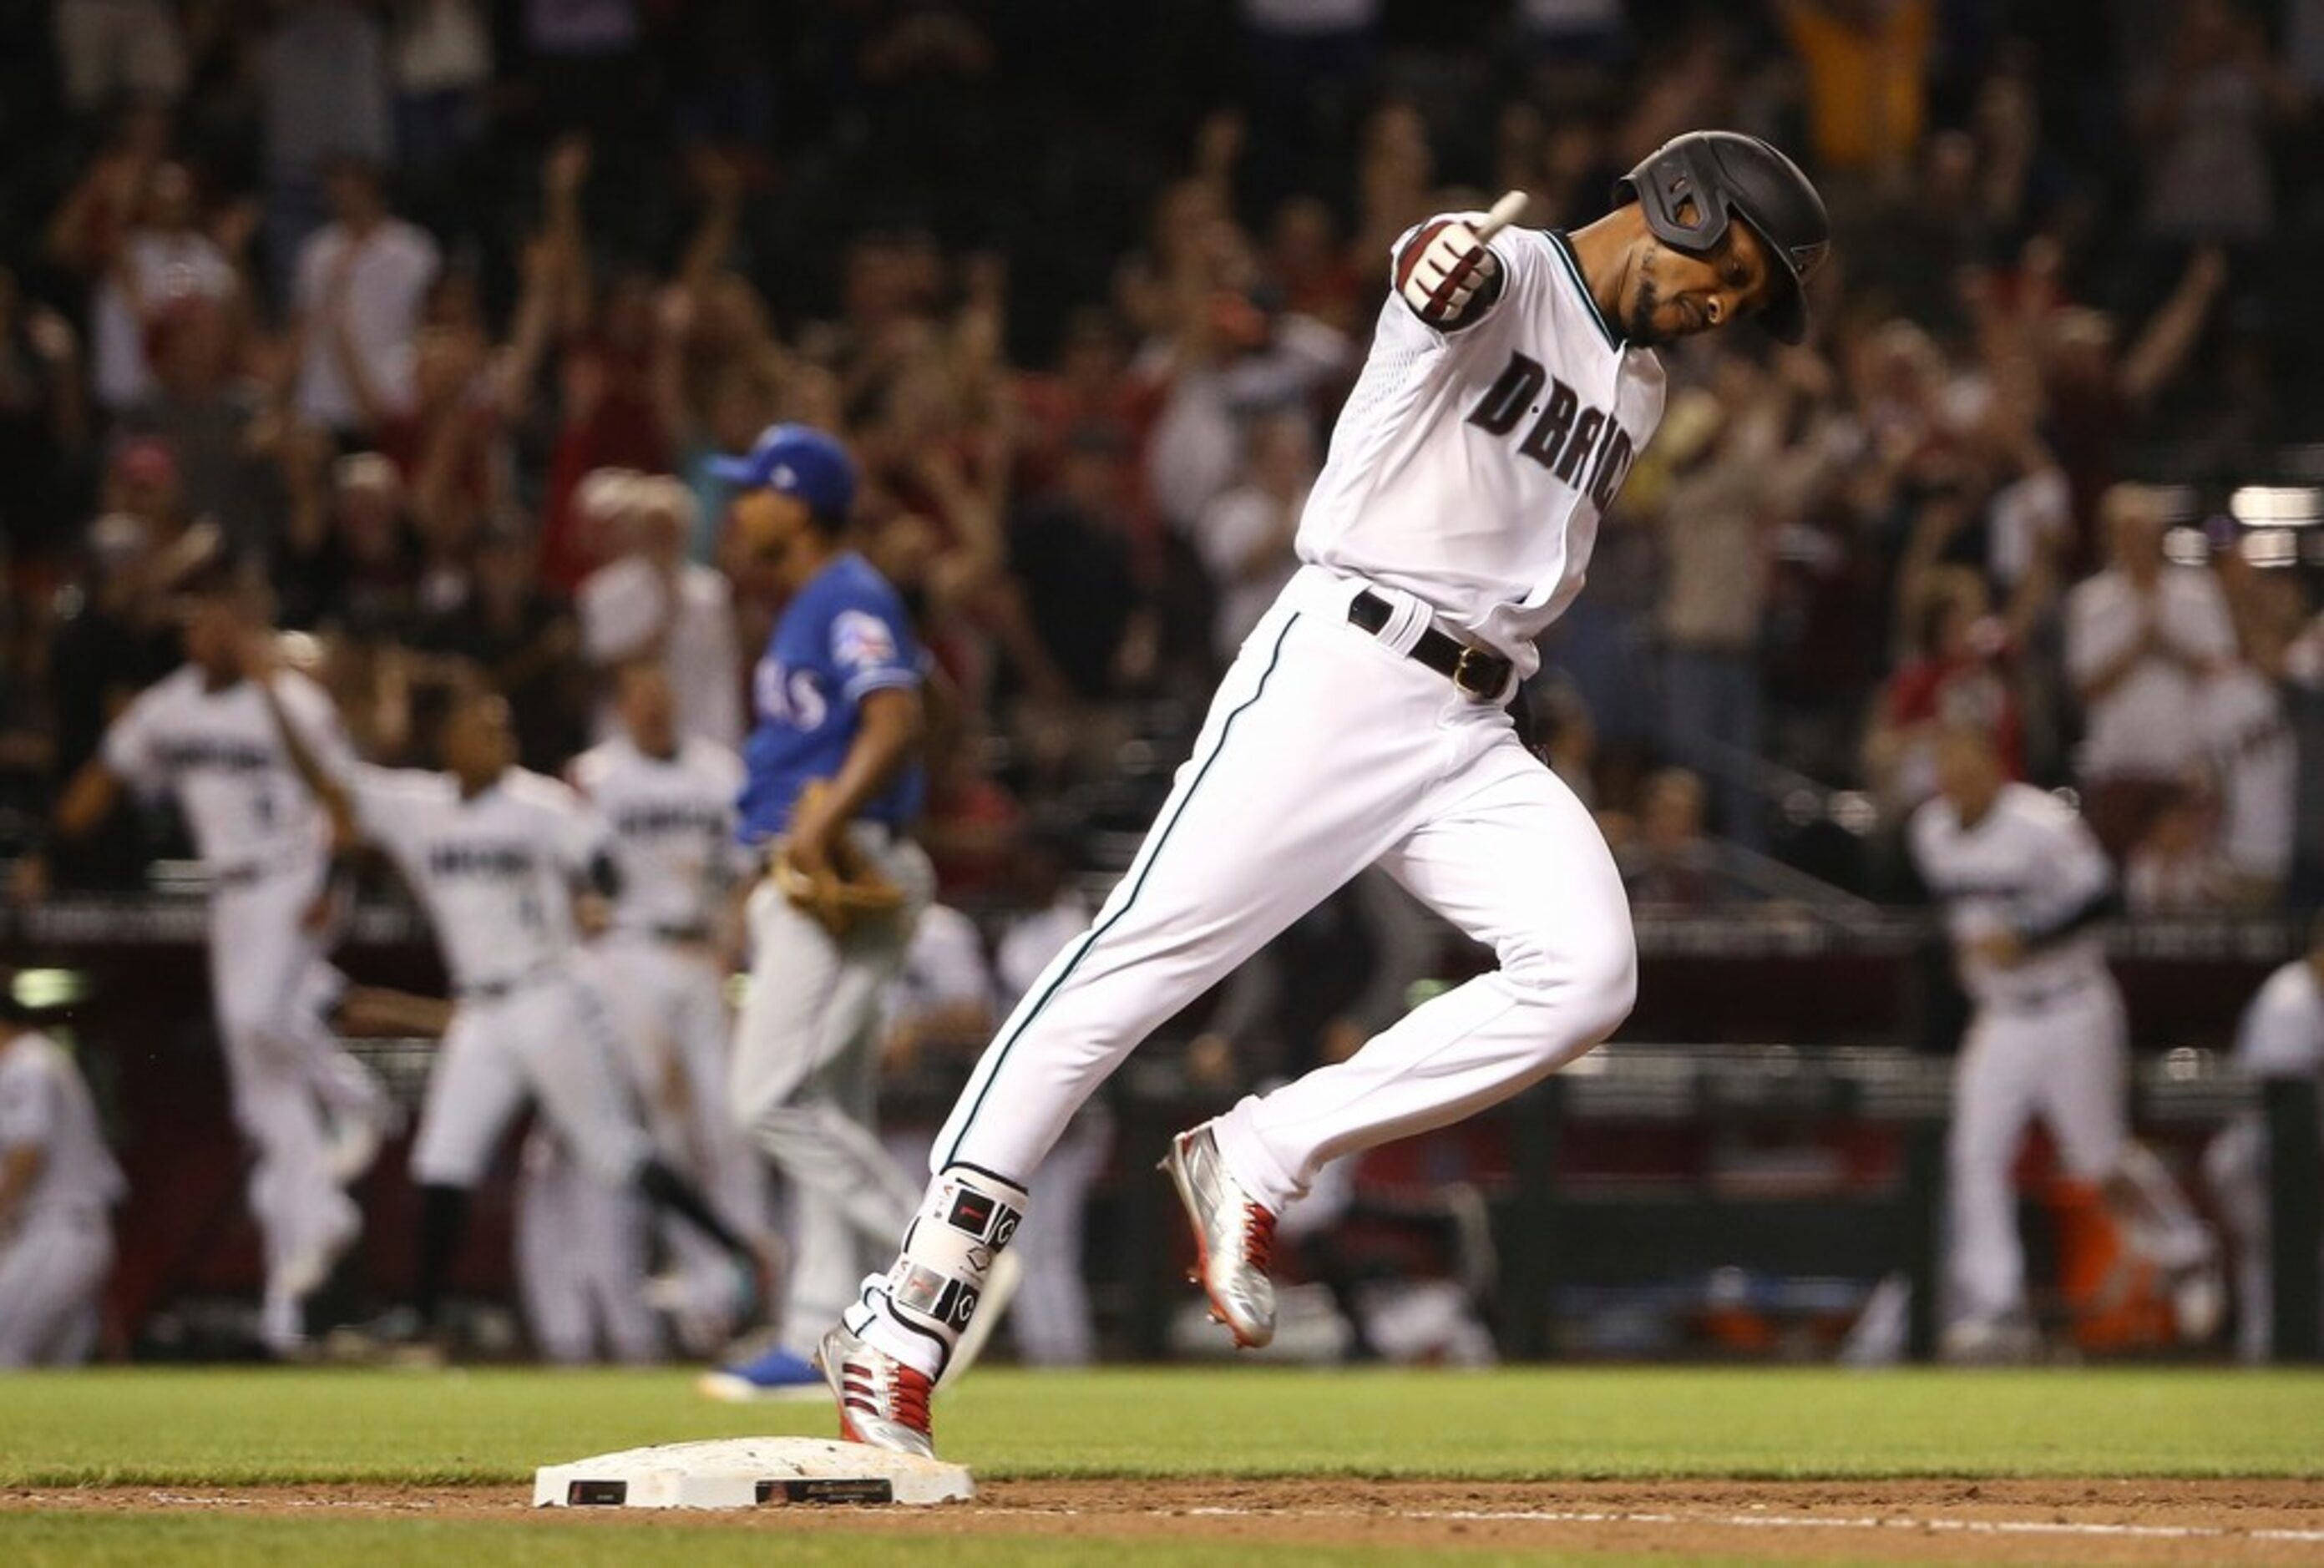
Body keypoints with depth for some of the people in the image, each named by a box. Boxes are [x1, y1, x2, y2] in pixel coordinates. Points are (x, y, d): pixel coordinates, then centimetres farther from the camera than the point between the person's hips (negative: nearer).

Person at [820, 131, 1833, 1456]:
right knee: (1142, 962, -13)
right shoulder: (1511, 277, -3)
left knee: (1589, 972, -17)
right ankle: (905, 1323, -13)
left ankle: (1259, 1163, -9)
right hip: (1341, 668, -7)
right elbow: (1458, 283, -29)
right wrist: (1439, 265, -51)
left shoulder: (1637, 399, 22)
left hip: (1472, 737, 7)